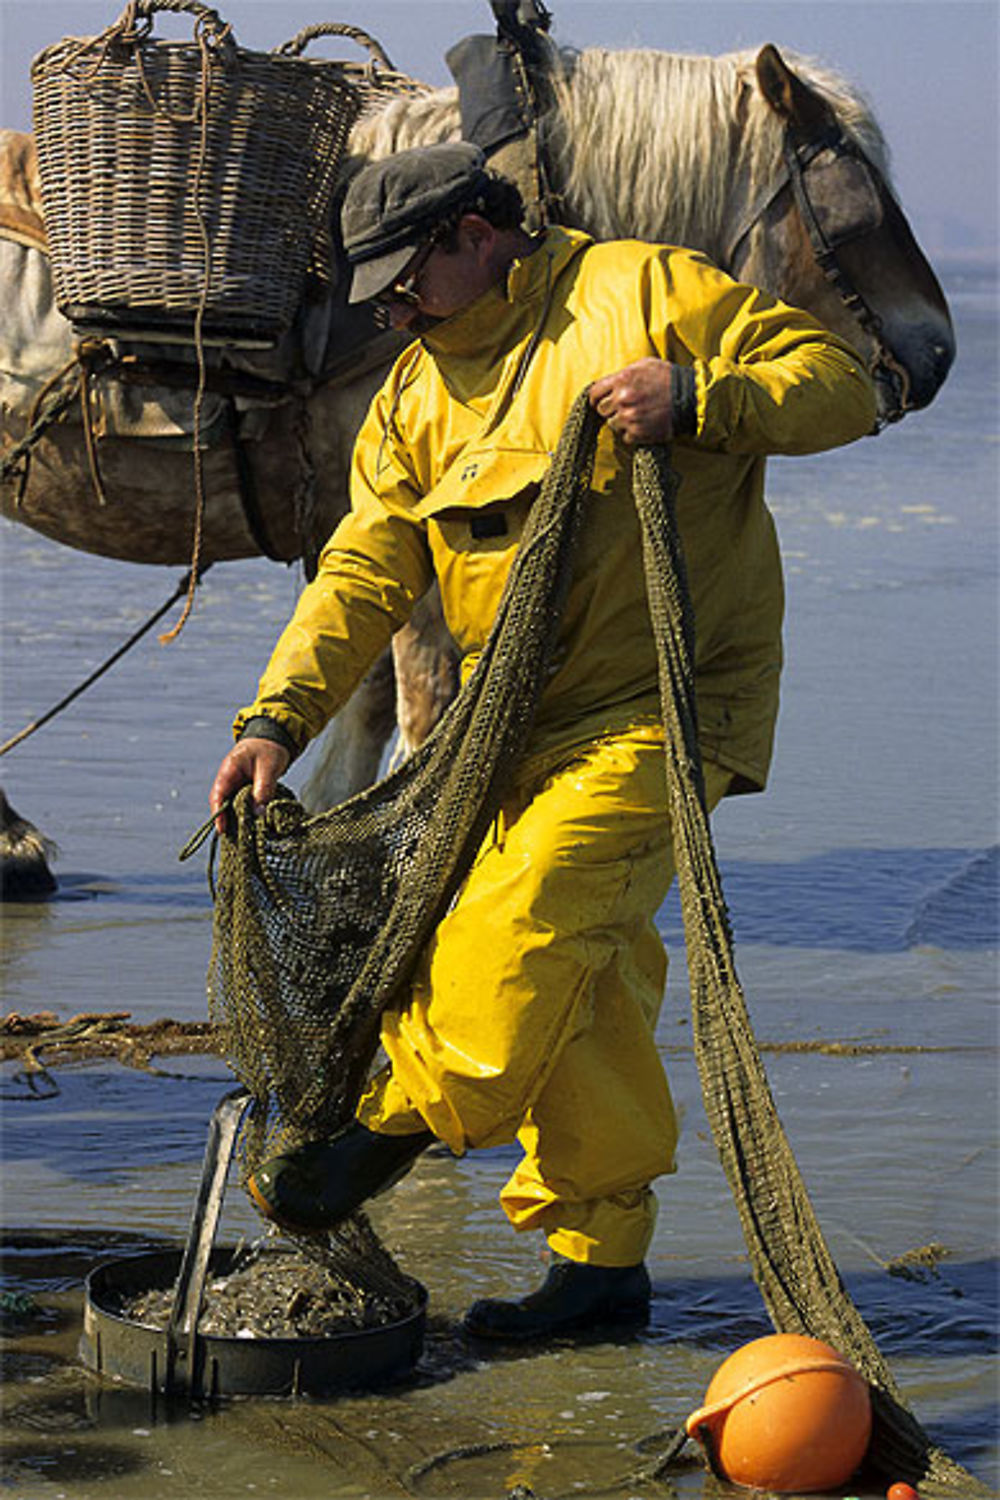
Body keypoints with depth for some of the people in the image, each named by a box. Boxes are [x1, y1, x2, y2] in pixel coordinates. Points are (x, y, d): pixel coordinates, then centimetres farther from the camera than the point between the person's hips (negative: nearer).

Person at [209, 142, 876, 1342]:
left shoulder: (648, 291, -4)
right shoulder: (417, 396, 14)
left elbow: (839, 382, -6)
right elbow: (365, 569, 6)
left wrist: (698, 400, -22)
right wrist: (279, 714, -6)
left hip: (661, 703, -6)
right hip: (519, 723, 7)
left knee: (526, 916, -22)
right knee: (587, 985, 8)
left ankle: (402, 1113, -4)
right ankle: (600, 1254, 15)